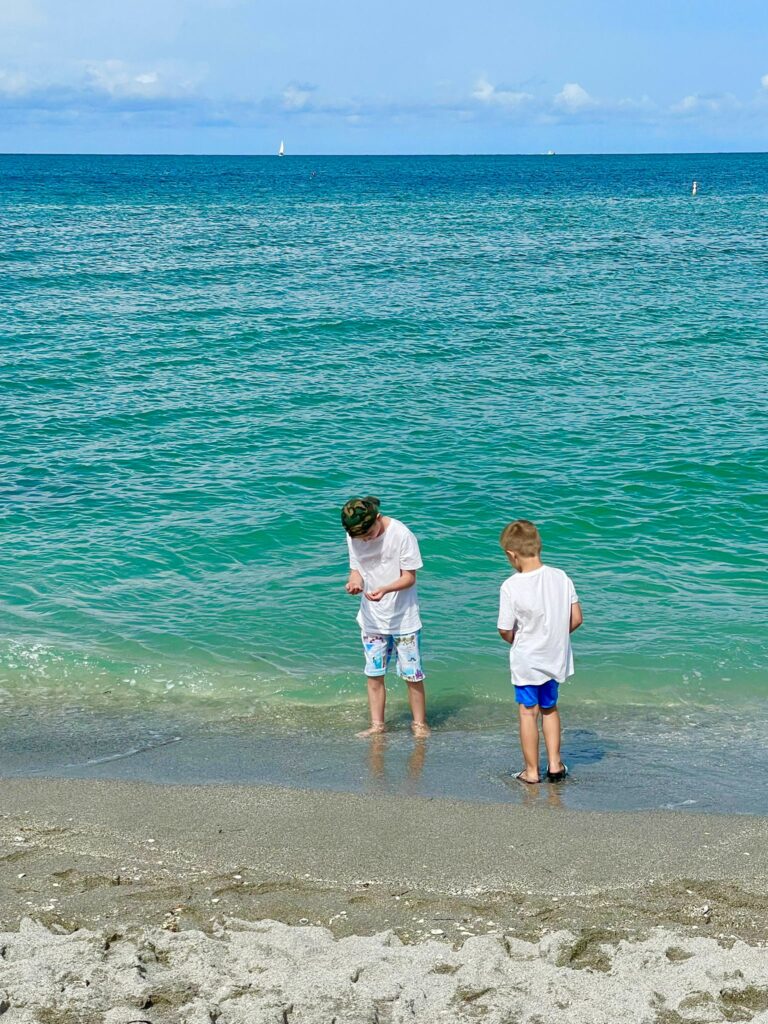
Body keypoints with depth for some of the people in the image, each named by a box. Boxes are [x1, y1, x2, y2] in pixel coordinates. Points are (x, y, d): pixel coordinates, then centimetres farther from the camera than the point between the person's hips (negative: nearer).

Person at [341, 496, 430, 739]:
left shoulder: (401, 535, -18)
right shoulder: (353, 538, -4)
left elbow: (409, 577, -15)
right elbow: (356, 570, 4)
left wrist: (384, 590, -32)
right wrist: (354, 582, -21)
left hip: (403, 618, -4)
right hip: (372, 618, 4)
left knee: (412, 675, 1)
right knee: (374, 674, 9)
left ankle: (420, 724, 16)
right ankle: (377, 725, 21)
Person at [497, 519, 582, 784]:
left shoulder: (511, 586, -20)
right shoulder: (561, 578, -8)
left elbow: (505, 631, -15)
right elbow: (576, 619, -3)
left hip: (526, 662, -4)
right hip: (555, 658, 4)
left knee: (528, 712, 11)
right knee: (549, 708, 23)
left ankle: (531, 770, 18)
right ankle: (554, 764, 24)